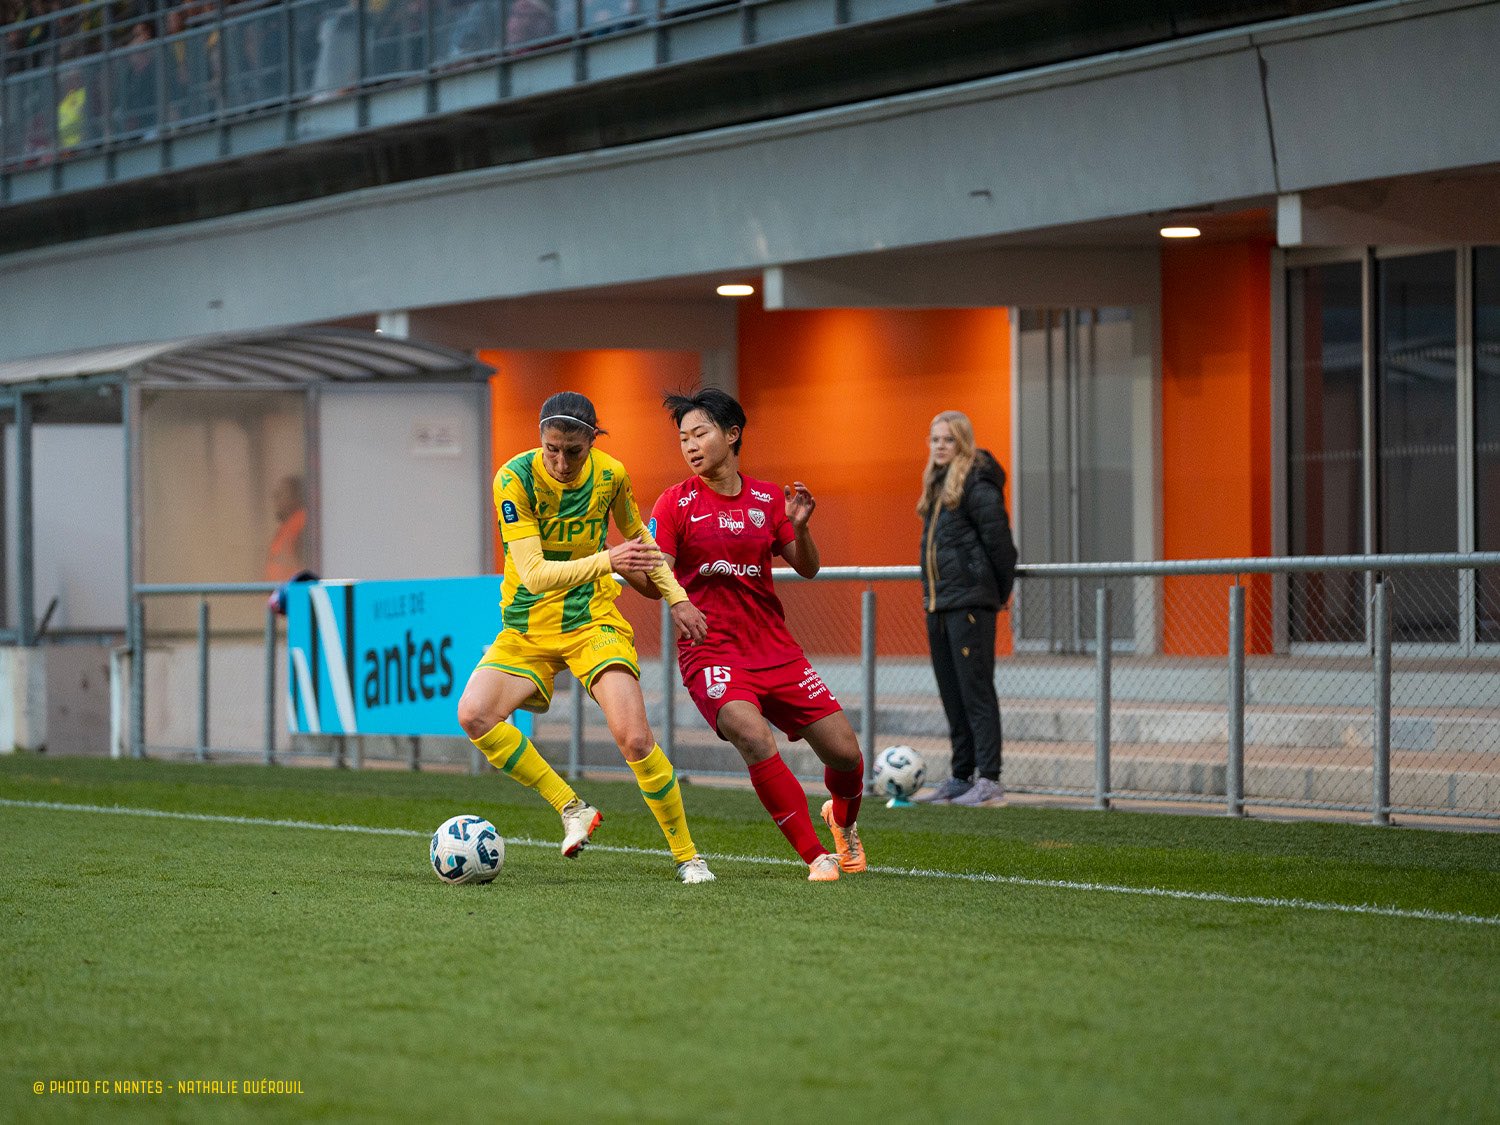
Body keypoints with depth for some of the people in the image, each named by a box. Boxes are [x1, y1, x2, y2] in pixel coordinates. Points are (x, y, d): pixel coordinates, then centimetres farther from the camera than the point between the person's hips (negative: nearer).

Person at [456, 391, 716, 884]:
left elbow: (636, 535, 16)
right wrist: (607, 560, -40)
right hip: (528, 628, 0)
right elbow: (534, 574, -27)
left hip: (593, 621, 0)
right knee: (474, 715, -23)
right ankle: (572, 809, -9)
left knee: (634, 737, -17)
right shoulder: (515, 479, -18)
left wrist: (676, 597, 12)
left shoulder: (610, 474, -7)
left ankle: (687, 856, 0)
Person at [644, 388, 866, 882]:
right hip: (711, 652, -3)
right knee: (754, 738, -31)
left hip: (775, 650, 3)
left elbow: (806, 569, 9)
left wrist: (799, 528, -11)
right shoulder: (677, 503, -1)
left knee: (845, 753, -2)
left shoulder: (768, 498, 7)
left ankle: (843, 821, 34)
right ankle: (816, 855, -21)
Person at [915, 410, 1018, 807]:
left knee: (976, 691, -10)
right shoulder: (938, 485, 16)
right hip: (939, 603, 9)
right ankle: (961, 778, 17)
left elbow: (998, 539, -13)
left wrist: (1003, 590, -4)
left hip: (969, 602, -9)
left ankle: (989, 781, -10)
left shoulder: (976, 484, -12)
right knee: (952, 695, 12)